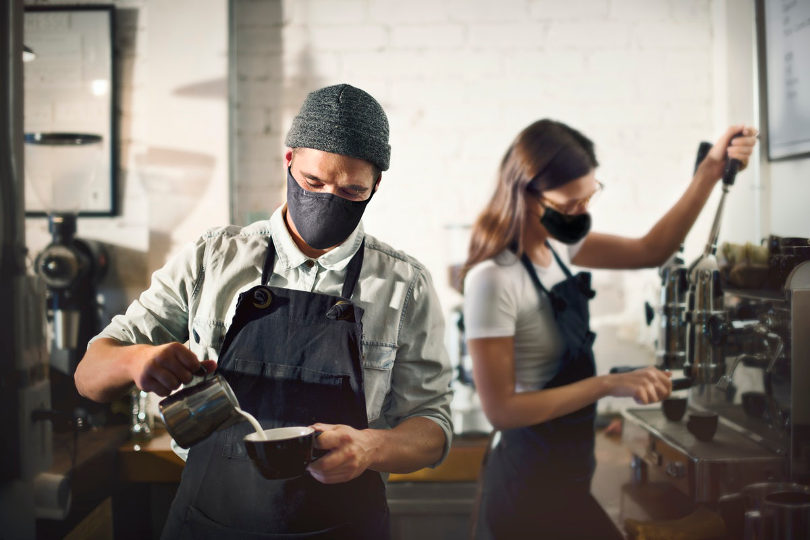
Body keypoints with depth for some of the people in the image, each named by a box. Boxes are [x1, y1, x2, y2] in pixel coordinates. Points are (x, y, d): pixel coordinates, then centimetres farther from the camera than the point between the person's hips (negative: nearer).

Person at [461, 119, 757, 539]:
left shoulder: (556, 244, 1)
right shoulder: (493, 280, -25)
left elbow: (650, 250, 7)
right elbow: (500, 409, -24)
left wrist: (711, 171, -1)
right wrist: (609, 385, -26)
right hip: (534, 486, -8)